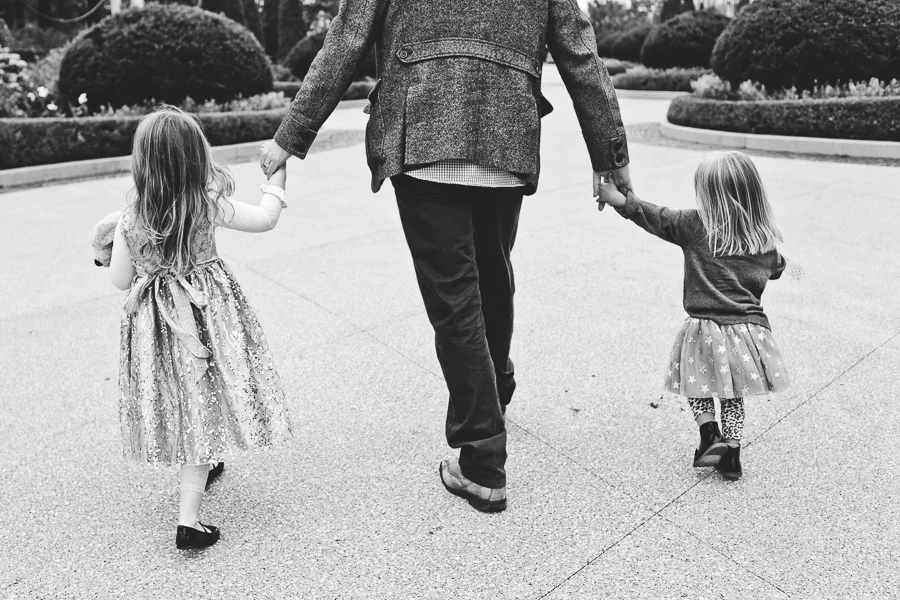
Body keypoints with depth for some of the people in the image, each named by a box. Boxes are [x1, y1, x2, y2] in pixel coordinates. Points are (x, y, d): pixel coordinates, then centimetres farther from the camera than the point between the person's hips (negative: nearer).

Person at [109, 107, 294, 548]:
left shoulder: (130, 220, -8)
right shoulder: (209, 205, -13)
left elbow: (120, 280, -1)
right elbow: (265, 219, 0)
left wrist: (110, 247, 19)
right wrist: (277, 178, 14)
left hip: (155, 324, 3)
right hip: (206, 315, -2)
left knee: (178, 407, 22)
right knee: (201, 411, 4)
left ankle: (202, 467, 46)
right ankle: (188, 520, 4)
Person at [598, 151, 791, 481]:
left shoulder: (694, 226, -10)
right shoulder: (766, 239, 1)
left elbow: (653, 216, -5)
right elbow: (775, 269, 18)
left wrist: (615, 196, 3)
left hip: (705, 328, -3)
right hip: (748, 328, 4)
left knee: (697, 383, 20)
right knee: (733, 395, 20)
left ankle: (710, 435, 6)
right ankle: (731, 451, 23)